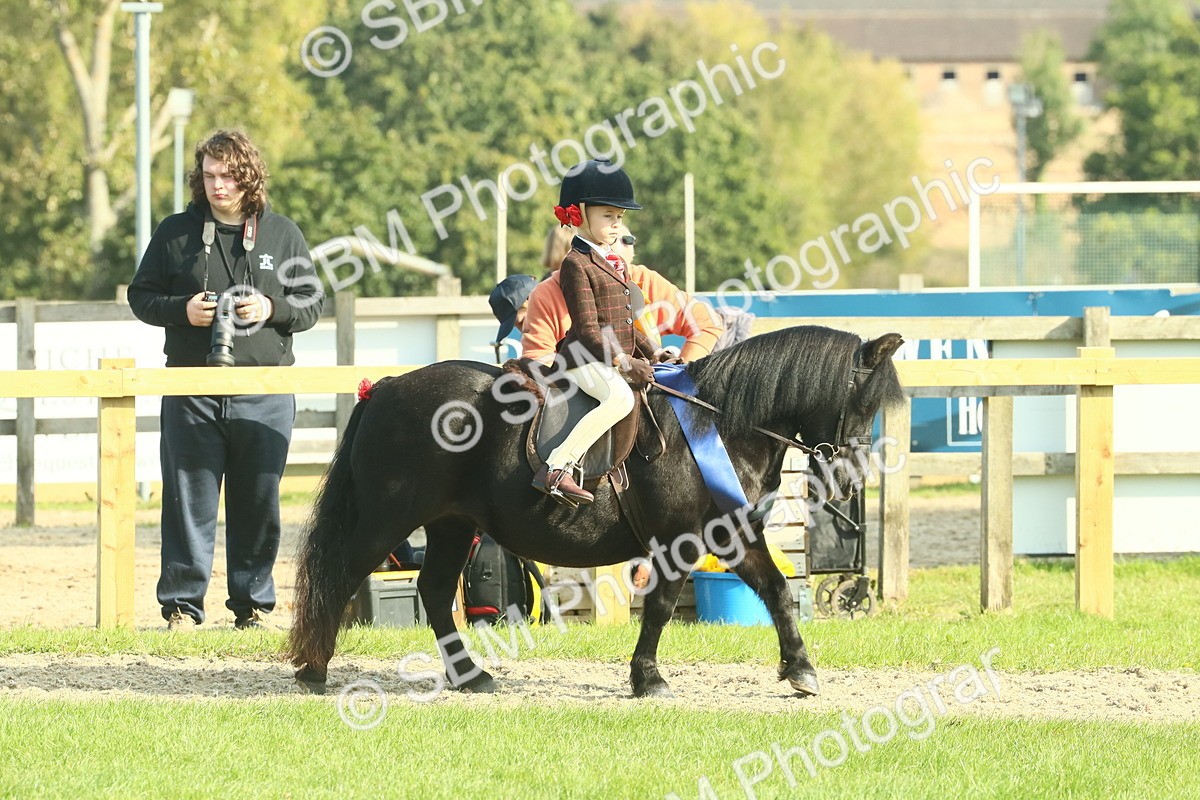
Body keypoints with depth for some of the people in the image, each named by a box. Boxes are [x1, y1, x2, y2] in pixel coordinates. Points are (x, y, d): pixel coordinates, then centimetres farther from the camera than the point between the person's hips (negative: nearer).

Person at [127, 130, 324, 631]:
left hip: (264, 394, 1)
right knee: (189, 499, -1)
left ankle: (253, 603, 13)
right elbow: (140, 295, 10)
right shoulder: (176, 233, 6)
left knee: (259, 503, 4)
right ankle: (182, 604, 3)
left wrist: (272, 309, -10)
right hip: (191, 391, 0)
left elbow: (312, 304, 10)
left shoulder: (282, 234, 8)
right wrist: (181, 310, -9)